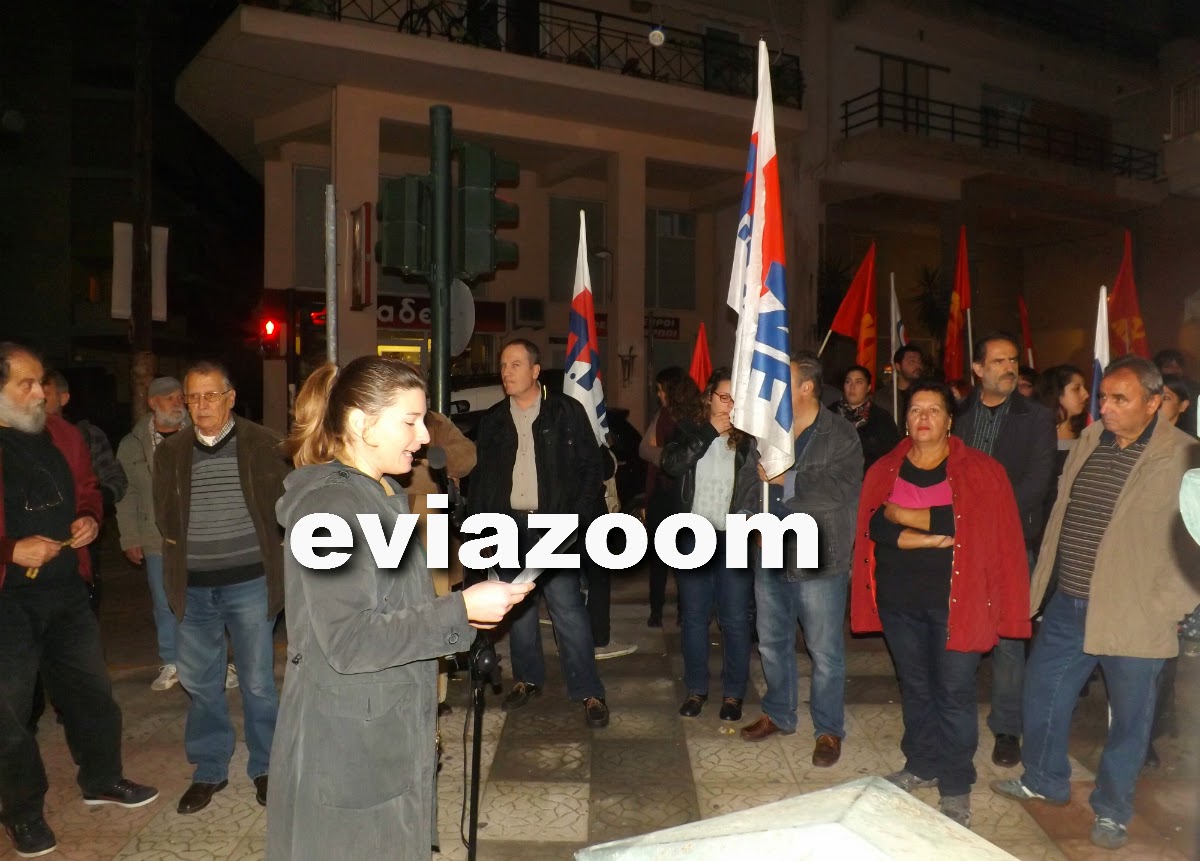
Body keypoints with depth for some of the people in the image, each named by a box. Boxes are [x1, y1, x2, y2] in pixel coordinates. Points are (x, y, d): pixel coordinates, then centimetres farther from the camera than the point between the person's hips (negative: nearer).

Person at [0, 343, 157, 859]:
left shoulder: (61, 435, 5)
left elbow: (87, 489, 18)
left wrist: (90, 518, -1)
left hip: (67, 587, 6)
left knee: (90, 688, 16)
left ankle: (101, 780, 35)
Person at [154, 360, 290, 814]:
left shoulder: (263, 445, -3)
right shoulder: (171, 452, 6)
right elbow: (164, 518, 9)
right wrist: (185, 545, -4)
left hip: (249, 583, -3)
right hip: (193, 588, 3)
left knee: (257, 682, 6)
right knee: (199, 683, 12)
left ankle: (265, 767, 24)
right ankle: (209, 770, 28)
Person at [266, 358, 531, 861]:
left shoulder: (383, 497, 11)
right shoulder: (328, 505, -20)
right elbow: (349, 642, -26)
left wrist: (466, 608, 3)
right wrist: (460, 611, -24)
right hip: (346, 749, -9)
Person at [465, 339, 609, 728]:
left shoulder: (567, 412, -1)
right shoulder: (493, 420, 11)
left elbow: (590, 467, -1)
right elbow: (481, 477, 14)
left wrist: (577, 517, -9)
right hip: (509, 525, 4)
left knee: (567, 608, -7)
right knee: (517, 608, 11)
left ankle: (589, 692, 1)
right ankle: (527, 679, 27)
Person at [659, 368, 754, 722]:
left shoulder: (749, 435, -1)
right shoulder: (689, 429, 4)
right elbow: (670, 464, -15)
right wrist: (710, 432, -15)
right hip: (693, 536, 2)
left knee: (735, 618, 4)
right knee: (693, 615, 10)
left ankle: (733, 692, 19)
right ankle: (696, 688, 25)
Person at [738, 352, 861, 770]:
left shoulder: (841, 436, -9)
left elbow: (841, 489, -22)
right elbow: (747, 487, 7)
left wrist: (785, 480, -20)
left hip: (818, 563, -6)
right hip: (770, 559, 6)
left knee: (825, 653, 5)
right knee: (772, 644, 19)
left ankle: (829, 730, 23)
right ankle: (778, 713, 38)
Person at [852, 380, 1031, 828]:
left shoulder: (980, 471, -4)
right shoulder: (884, 470, 4)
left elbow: (972, 523, -18)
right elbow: (875, 526, -7)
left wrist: (907, 515, -13)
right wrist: (928, 539, -18)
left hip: (953, 598, -3)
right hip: (899, 598, 4)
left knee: (954, 691, 0)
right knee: (914, 685, 16)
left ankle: (956, 787, 14)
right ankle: (921, 764, 33)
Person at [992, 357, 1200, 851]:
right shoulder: (1090, 440, 5)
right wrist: (1040, 584, 11)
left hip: (1134, 616, -5)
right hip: (1068, 605, 6)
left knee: (1128, 718, 12)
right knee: (1042, 692, 16)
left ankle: (1111, 811, 32)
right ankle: (1044, 781, 39)